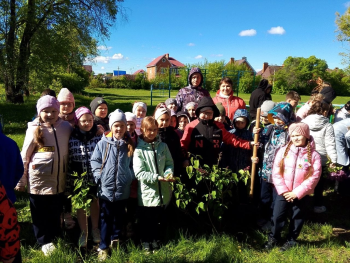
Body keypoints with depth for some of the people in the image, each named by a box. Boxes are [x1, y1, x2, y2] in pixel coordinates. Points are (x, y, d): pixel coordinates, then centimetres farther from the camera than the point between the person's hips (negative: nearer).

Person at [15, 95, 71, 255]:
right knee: (41, 214, 11)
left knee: (56, 212, 17)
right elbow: (24, 157, -3)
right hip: (39, 181, -2)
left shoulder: (66, 127, -2)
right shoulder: (34, 129, -8)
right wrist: (21, 180, 0)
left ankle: (56, 239, 36)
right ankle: (44, 242, 29)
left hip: (59, 180, 3)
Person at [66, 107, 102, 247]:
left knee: (94, 203, 16)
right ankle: (83, 232, 32)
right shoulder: (71, 138, -6)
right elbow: (67, 162, -3)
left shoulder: (99, 136, -7)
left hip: (95, 177, 0)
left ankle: (95, 229, 37)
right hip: (79, 178, 0)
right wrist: (68, 183, -3)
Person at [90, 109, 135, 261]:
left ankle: (116, 242, 37)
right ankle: (103, 247, 22)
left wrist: (131, 176, 0)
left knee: (119, 218, 18)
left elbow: (133, 164, 11)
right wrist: (99, 176, -10)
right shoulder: (103, 143, -6)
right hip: (106, 188, -2)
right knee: (105, 219, 10)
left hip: (123, 189, 2)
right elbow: (94, 161, -1)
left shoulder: (130, 145, 2)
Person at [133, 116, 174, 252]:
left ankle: (156, 241, 38)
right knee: (146, 220, 11)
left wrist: (168, 174, -14)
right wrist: (157, 177, -23)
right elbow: (139, 173, -15)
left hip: (163, 191, 4)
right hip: (147, 193, -3)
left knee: (159, 219, 18)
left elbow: (169, 163, 7)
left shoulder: (163, 146, 3)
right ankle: (146, 243, 32)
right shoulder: (139, 149, -9)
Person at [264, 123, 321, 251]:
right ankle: (273, 238, 30)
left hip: (301, 194, 0)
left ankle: (291, 240, 35)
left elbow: (314, 177, -11)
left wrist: (297, 193, -15)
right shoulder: (283, 151, -5)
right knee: (277, 216, 7)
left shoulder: (313, 155, -7)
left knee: (297, 218, 14)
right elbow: (276, 172, -5)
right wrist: (283, 190, -12)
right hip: (283, 192, 1)